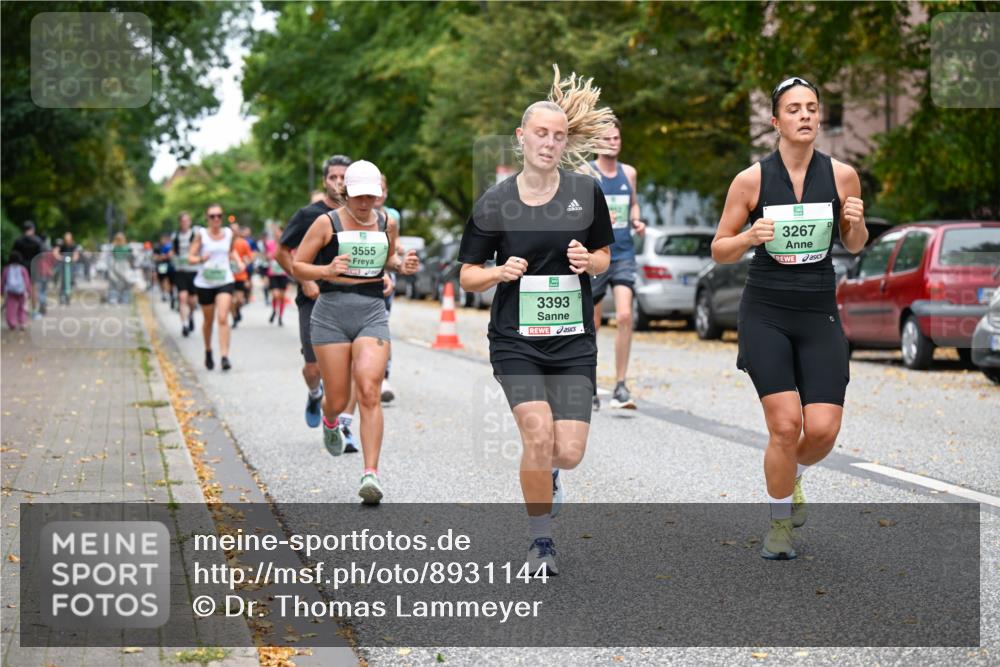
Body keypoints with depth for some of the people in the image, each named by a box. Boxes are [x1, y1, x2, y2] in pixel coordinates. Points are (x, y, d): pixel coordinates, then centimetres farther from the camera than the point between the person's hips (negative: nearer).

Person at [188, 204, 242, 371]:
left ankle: (225, 356, -20)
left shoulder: (229, 233, 4)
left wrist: (239, 262, 7)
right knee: (208, 321, 13)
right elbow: (190, 257, -6)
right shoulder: (201, 234, -5)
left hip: (225, 281, 0)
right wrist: (201, 259, -26)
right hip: (205, 283, 0)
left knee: (223, 318, -16)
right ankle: (208, 352, 37)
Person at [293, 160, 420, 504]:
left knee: (369, 391, -17)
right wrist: (326, 271, -18)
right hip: (331, 314, -1)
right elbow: (297, 265, 2)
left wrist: (402, 266, 5)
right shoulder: (327, 223, -1)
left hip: (373, 314, 1)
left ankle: (371, 474, -19)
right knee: (338, 400, 3)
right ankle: (329, 422, 44)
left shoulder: (387, 224, 9)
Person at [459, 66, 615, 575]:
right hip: (515, 341, -2)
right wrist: (500, 272, -18)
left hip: (573, 341, 2)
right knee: (538, 436, -18)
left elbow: (604, 254, 14)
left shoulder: (586, 193, 1)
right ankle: (540, 540, 5)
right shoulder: (495, 202, -3)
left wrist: (589, 261, -9)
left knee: (568, 452, -7)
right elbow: (467, 275, 3)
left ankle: (545, 470, 34)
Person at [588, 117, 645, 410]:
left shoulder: (629, 173, 10)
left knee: (624, 316, -14)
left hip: (623, 254, 3)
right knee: (592, 324, 5)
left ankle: (620, 387, -9)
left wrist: (636, 221, 6)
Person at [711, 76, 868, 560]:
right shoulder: (751, 180, -5)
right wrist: (750, 237, -18)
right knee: (786, 425, -12)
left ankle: (792, 473, 29)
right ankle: (780, 523, 12)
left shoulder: (842, 175, 0)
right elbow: (719, 251, 2)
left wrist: (856, 223, -9)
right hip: (765, 315, -2)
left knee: (823, 430, -8)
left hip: (819, 315, 2)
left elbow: (854, 246, 13)